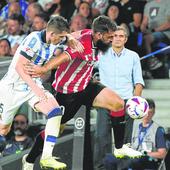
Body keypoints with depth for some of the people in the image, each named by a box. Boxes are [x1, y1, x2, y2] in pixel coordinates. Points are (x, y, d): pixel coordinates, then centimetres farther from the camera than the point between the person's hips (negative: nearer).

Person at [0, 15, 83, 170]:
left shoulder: (54, 41, -2)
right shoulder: (34, 40, -24)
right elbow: (19, 67, -27)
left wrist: (71, 40, -2)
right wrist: (35, 88, -33)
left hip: (34, 85, 6)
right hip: (13, 86, -6)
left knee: (56, 112, -18)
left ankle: (47, 157, -16)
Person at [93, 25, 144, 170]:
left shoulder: (133, 56, 10)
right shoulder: (102, 55, 7)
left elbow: (138, 81, 9)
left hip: (126, 102, 1)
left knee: (124, 138, 0)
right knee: (102, 136, -8)